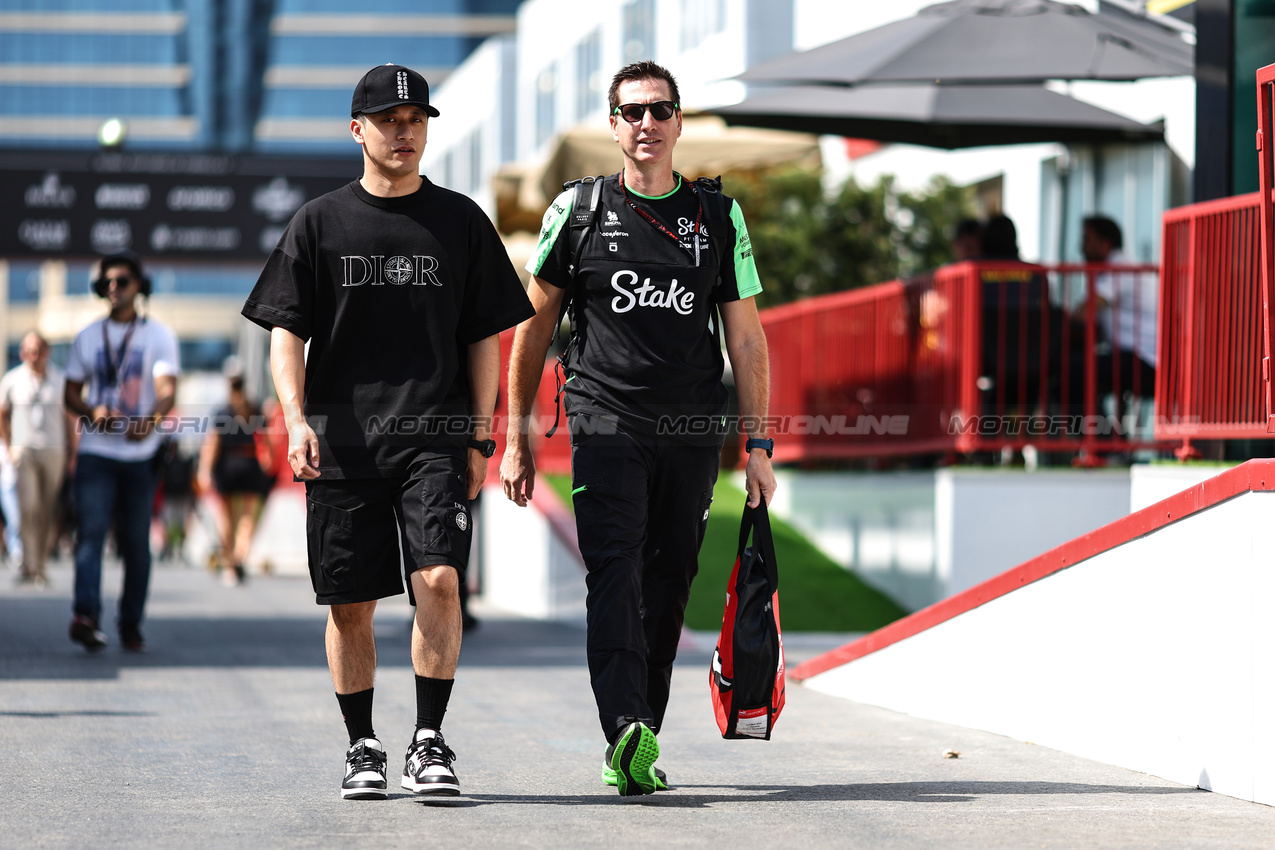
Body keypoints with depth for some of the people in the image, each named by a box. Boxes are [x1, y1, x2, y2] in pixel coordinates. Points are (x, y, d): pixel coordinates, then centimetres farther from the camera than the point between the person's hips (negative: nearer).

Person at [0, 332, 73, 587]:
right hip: (24, 450, -1)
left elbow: (70, 418, 10)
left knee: (48, 514, 2)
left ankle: (40, 566, 13)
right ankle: (29, 568, -18)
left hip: (55, 452, 1)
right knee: (28, 508, -15)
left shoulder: (61, 380, 6)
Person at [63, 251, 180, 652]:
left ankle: (131, 624, 14)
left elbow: (167, 388, -12)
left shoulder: (159, 336, 3)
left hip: (140, 454, -1)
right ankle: (86, 616, -28)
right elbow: (71, 392, 15)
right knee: (90, 531, -15)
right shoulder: (87, 337, 12)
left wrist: (152, 419, -33)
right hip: (95, 452, 1)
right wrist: (92, 412, -9)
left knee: (136, 542, 4)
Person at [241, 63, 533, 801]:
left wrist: (480, 436, 4)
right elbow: (286, 332, 6)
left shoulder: (460, 221, 9)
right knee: (350, 602, 4)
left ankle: (430, 741, -8)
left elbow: (484, 338, 11)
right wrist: (297, 418, -9)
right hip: (342, 440, 1)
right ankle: (363, 747, 17)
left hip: (436, 435, -1)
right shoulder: (320, 223, 8)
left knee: (439, 576, -17)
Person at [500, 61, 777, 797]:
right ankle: (626, 732, -31)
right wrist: (517, 439, 6)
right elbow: (534, 326, 10)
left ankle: (637, 749, 14)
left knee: (668, 587, 5)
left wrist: (759, 445, 4)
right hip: (606, 424, -2)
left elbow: (746, 337, 10)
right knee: (614, 573, -18)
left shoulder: (717, 217, 9)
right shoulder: (580, 211, 5)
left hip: (692, 432, 2)